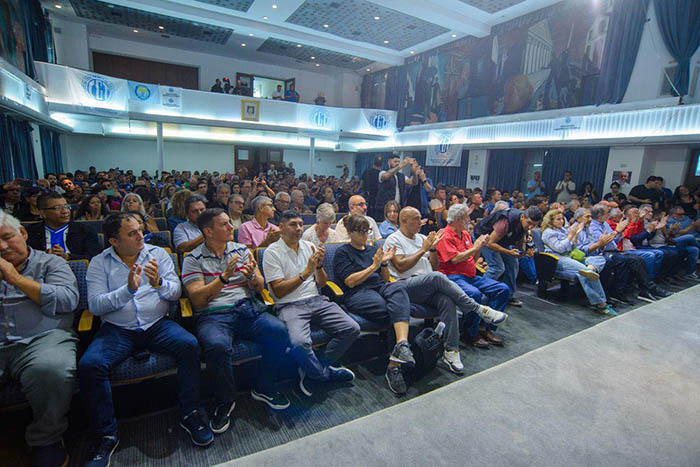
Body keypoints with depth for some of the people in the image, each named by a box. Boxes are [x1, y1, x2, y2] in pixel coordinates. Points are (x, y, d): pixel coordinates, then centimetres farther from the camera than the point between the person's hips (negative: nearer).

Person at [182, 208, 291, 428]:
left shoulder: (242, 250, 14)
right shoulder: (193, 259, 4)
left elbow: (260, 287, 12)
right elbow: (198, 300, -6)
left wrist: (251, 275, -12)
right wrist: (225, 276, -19)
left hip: (248, 309, 3)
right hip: (213, 315, -3)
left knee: (278, 330, -24)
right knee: (218, 345, -34)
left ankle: (263, 388, 1)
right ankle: (224, 402, -4)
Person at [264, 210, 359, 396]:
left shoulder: (309, 246, 13)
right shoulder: (272, 252, -3)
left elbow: (321, 283, 14)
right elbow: (278, 291, -10)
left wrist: (319, 265, -7)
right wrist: (306, 272, -15)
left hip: (316, 300, 6)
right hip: (290, 305, -5)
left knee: (352, 329, -11)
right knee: (299, 343, -33)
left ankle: (314, 371, 3)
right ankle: (326, 373, -1)